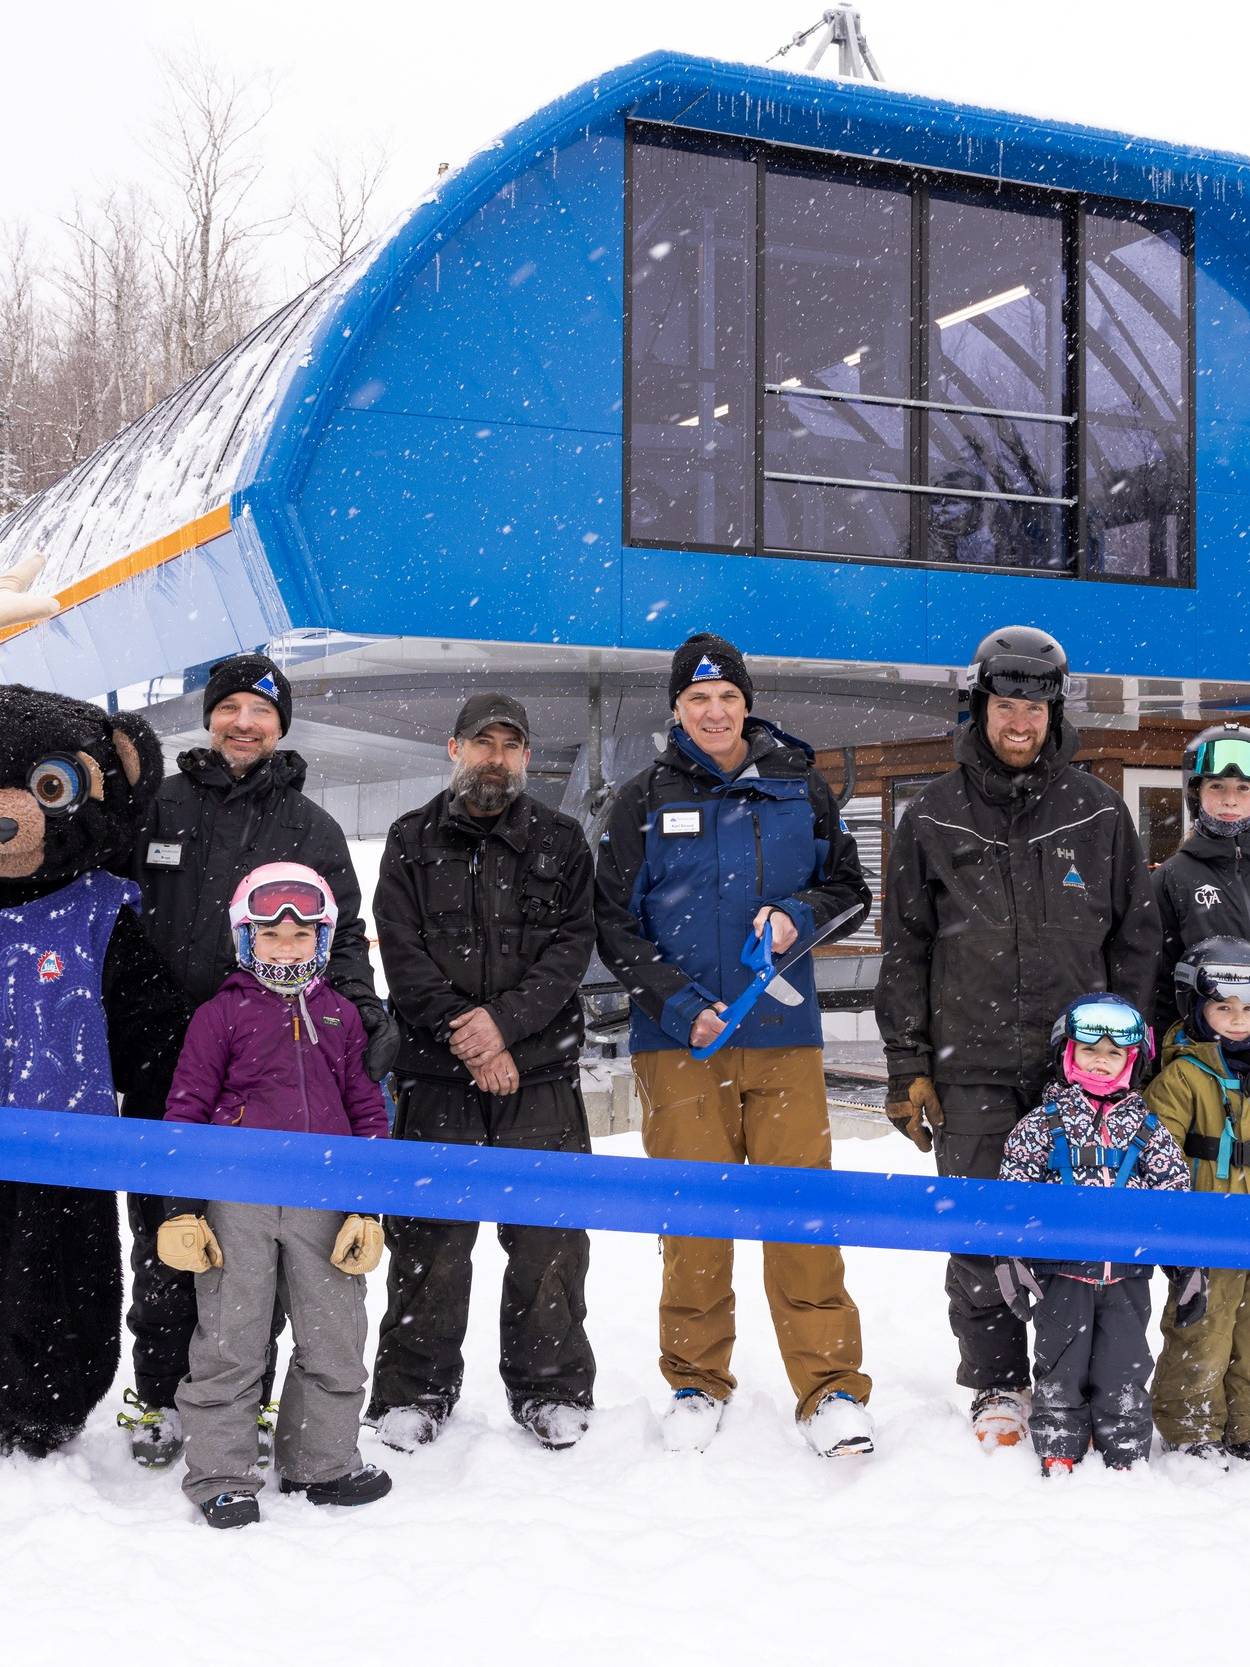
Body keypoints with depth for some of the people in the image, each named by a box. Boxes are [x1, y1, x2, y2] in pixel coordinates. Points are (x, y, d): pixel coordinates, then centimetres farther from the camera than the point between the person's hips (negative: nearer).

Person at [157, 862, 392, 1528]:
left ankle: (321, 1461, 25)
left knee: (334, 1341, 9)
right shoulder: (220, 1015, 2)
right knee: (228, 1344, 2)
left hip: (325, 1202, 3)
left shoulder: (341, 1016, 11)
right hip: (236, 1204, -3)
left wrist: (368, 1207, 8)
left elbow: (367, 1111, 14)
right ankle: (220, 1475, 14)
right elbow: (186, 1111, 2)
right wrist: (181, 1209, -3)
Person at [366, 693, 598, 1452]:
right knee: (430, 1235, 3)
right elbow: (403, 954, -1)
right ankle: (417, 1388, 16)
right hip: (437, 1074, 0)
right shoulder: (413, 842, 8)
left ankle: (552, 1387, 16)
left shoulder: (561, 841, 9)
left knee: (549, 1236, 3)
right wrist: (463, 1035, -11)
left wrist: (505, 1019, -14)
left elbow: (572, 944, -1)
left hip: (541, 1071, 1)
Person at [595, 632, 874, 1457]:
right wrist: (679, 1005, -8)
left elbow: (849, 888, 17)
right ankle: (697, 1383, 16)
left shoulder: (799, 787, 9)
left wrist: (800, 916, -6)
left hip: (784, 1036, 1)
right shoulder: (645, 800, 5)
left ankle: (830, 1387, 3)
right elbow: (615, 923, 4)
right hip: (679, 1038, 0)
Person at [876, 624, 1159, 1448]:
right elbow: (905, 948, 6)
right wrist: (907, 1065, 1)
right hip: (971, 1066, 0)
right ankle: (997, 1386, 16)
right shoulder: (933, 818, 5)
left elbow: (1136, 936, 9)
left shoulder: (1097, 811, 6)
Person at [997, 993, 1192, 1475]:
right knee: (1060, 1368, 6)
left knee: (1125, 1369, 6)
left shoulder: (1147, 1128, 5)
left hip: (1128, 1274, 2)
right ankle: (1058, 1454, 17)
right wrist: (1011, 1257, -11)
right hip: (1061, 1272, -1)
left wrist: (1189, 1267, 5)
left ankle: (1126, 1457, 17)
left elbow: (1176, 1199, 8)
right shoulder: (1043, 1123, -1)